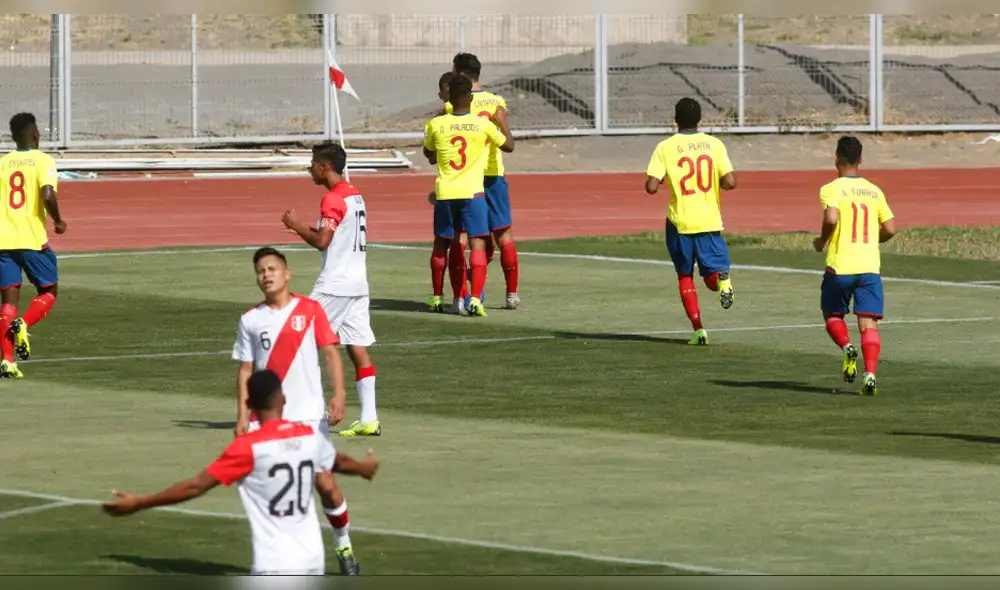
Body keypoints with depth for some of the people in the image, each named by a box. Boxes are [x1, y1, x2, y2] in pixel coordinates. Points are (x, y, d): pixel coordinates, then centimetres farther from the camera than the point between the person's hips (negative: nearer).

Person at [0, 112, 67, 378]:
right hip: (33, 239, -3)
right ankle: (23, 325, -15)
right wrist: (58, 220, -1)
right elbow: (48, 195, -19)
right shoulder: (43, 161, -3)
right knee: (48, 293, 14)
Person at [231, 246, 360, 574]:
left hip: (308, 414, -2)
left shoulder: (310, 310, 0)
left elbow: (331, 353, -1)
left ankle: (343, 544, 20)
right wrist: (242, 415, 0)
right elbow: (245, 369, 7)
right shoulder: (250, 319, 6)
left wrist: (339, 394, -13)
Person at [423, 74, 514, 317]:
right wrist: (502, 122, 26)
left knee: (441, 244, 17)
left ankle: (437, 297, 27)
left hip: (445, 192, 2)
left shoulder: (436, 124, -1)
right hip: (472, 192, -2)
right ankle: (475, 299, -17)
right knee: (477, 243, -3)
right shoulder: (483, 125, -5)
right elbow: (509, 145, 11)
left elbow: (428, 152, 18)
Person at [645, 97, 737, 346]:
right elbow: (730, 182, -7)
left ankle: (699, 329, 6)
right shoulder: (714, 144, 0)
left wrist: (657, 181, 10)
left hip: (680, 222, -1)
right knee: (712, 277, 12)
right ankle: (722, 278, -25)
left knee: (685, 276, 16)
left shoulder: (665, 148, -5)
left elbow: (651, 187, -13)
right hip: (709, 221, 1)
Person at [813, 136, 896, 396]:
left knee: (832, 315, 18)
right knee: (868, 323, -2)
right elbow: (890, 229, 9)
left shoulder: (831, 190, -4)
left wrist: (821, 241, -2)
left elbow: (831, 219, -21)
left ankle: (847, 348, -10)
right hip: (870, 266, 3)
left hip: (839, 267, -3)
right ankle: (870, 373, -19)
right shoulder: (874, 192, 10)